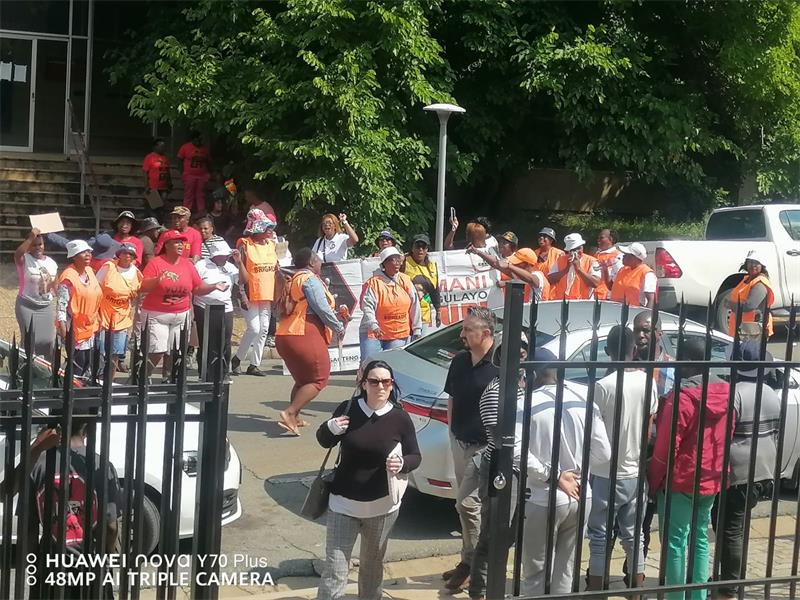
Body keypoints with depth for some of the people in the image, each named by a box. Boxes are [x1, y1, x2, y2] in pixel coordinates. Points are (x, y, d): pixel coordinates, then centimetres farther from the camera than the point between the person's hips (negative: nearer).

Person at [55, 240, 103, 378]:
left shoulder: (90, 271, 7)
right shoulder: (68, 277, -17)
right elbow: (61, 305, -19)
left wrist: (97, 322, 19)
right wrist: (63, 331, -23)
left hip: (89, 327, 8)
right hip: (74, 328, -8)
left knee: (87, 365, 14)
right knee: (77, 365, -4)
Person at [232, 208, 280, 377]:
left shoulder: (271, 245, 10)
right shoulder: (245, 245, -8)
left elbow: (276, 271, 17)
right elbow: (241, 273, -10)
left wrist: (278, 293, 13)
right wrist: (243, 295, -15)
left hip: (267, 294, 6)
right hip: (251, 295, -6)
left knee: (264, 330, 6)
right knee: (254, 329, -11)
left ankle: (254, 364, 16)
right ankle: (236, 360, 8)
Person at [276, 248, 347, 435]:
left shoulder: (293, 280, 22)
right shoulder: (310, 279, -7)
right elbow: (322, 308, -14)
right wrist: (339, 328, -1)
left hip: (284, 335, 10)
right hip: (305, 336, -10)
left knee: (302, 380, 21)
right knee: (318, 379, -4)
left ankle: (294, 418, 17)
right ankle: (290, 413, -16)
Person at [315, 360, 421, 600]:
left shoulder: (400, 418, -7)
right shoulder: (347, 409, -6)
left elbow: (416, 456, 2)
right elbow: (324, 441, 8)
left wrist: (402, 463, -21)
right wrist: (331, 428, -15)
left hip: (382, 507, 1)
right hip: (343, 504, 0)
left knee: (372, 564, 20)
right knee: (334, 569, -4)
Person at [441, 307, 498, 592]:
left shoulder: (501, 366, -19)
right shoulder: (459, 361, 3)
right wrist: (452, 429, 13)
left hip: (486, 446, -7)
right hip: (459, 442, 7)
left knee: (466, 503, -8)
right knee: (470, 504, 16)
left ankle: (471, 561, 11)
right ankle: (469, 560, 28)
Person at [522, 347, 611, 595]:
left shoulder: (527, 403, -13)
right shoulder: (584, 400, 1)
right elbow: (603, 453, 4)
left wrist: (553, 476, -15)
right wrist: (577, 471, 11)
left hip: (542, 501, -5)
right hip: (580, 498, 5)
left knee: (536, 574, 7)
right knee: (565, 571, 17)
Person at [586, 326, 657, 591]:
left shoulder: (604, 386, -17)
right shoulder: (647, 382, 0)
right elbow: (649, 427, 8)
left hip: (607, 474, -5)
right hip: (636, 473, 5)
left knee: (600, 537, 3)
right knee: (632, 535, 16)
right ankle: (638, 591, 22)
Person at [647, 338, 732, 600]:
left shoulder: (683, 397, -19)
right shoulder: (725, 392, 4)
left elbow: (666, 446, -17)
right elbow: (725, 438, 12)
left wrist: (654, 480, -6)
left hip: (681, 480, -7)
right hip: (711, 479, 7)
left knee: (676, 541, 0)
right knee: (700, 538, 15)